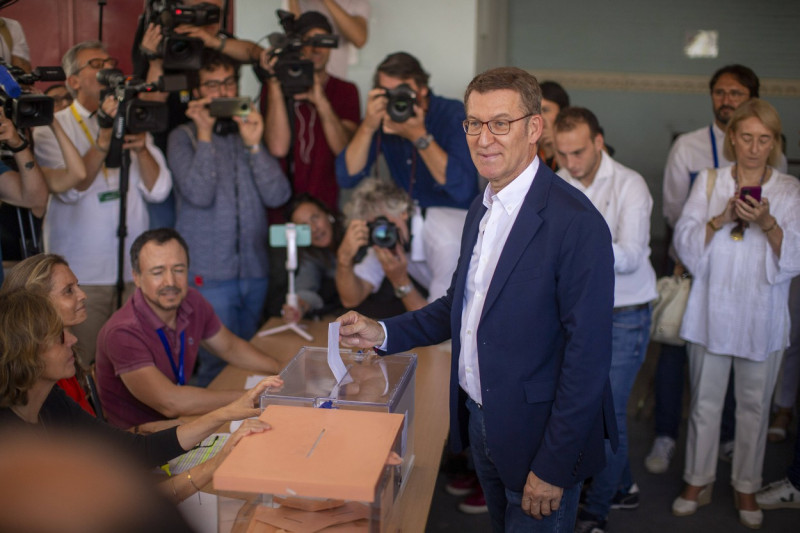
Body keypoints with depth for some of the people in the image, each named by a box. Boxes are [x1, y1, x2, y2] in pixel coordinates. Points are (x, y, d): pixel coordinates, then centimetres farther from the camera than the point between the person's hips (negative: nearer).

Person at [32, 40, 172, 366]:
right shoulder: (52, 128, 3)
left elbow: (158, 191, 2)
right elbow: (70, 189, -13)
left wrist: (141, 148, -15)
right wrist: (105, 139, -21)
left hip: (134, 269, 3)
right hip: (80, 274, -3)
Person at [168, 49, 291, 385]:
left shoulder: (252, 131, 11)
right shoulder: (183, 137, 2)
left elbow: (278, 196, -1)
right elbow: (199, 194, -15)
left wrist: (254, 145, -11)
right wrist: (205, 135, -13)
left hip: (254, 270, 4)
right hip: (208, 273, -4)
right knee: (218, 366, -5)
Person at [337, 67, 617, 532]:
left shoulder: (577, 223, -23)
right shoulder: (483, 209, 6)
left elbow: (587, 356, -23)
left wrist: (552, 467, -20)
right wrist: (383, 333, 3)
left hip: (538, 439, -8)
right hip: (482, 424, 8)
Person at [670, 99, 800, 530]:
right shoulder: (709, 182, 4)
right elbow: (685, 242, -3)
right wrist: (721, 218, -20)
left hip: (762, 317, 0)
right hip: (712, 312, 0)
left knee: (754, 404, 9)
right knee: (705, 401, 9)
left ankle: (746, 487, 25)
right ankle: (698, 482, 24)